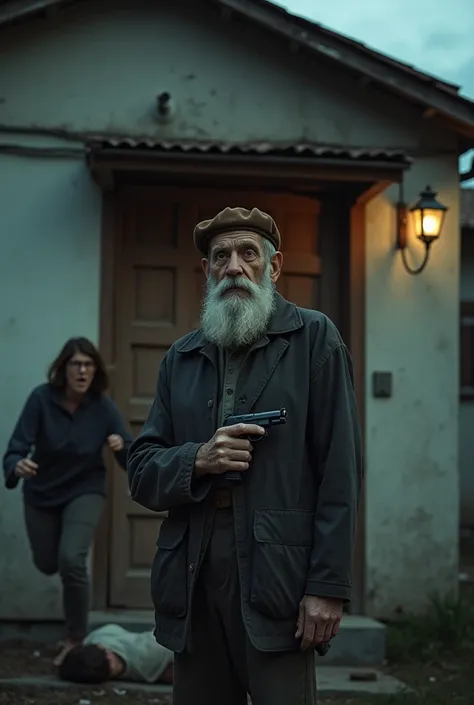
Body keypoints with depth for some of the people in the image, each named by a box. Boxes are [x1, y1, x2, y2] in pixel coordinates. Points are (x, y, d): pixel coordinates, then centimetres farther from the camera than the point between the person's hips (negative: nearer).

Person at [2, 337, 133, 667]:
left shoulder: (104, 407, -20)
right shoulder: (42, 398, -23)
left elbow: (134, 462, -18)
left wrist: (122, 446, -41)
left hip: (85, 491, -1)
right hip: (41, 494, 2)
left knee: (71, 558, -23)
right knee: (47, 564, 17)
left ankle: (76, 640, -2)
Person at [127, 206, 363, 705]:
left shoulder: (314, 339, 2)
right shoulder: (181, 358, 14)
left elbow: (339, 469, -5)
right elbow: (141, 472, 11)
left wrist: (328, 586, -12)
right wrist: (197, 460, -10)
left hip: (276, 574, -4)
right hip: (191, 575, 4)